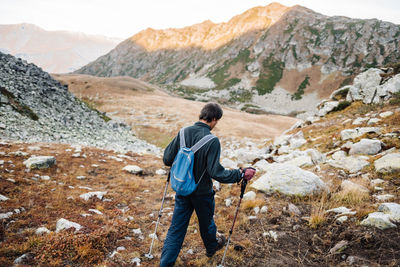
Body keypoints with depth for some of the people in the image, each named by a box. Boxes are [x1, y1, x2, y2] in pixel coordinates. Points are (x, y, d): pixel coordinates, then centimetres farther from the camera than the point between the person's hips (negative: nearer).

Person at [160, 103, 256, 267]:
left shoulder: (183, 133, -8)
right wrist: (241, 174, -17)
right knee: (206, 223, 23)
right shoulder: (212, 141, -24)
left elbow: (167, 159, -3)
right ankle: (212, 247, 51)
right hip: (202, 193, -3)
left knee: (177, 227, 13)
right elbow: (216, 172, -26)